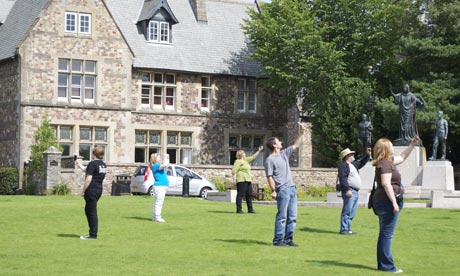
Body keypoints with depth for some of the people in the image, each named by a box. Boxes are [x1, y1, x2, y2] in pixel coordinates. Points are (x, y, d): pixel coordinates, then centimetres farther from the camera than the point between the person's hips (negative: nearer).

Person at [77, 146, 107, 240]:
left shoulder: (92, 164, -12)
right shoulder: (103, 165, 14)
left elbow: (88, 179, -16)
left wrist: (83, 191, -9)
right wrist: (81, 166, 36)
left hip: (92, 190, -9)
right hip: (99, 189, 9)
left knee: (92, 212, -4)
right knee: (88, 210, 18)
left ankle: (93, 235, 0)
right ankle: (92, 232, 18)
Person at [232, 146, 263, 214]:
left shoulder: (246, 160, 20)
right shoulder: (238, 162, -5)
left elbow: (253, 157, 26)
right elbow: (234, 171, -11)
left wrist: (259, 151, 20)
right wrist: (235, 179, -17)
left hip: (248, 180, 9)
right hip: (241, 180, -9)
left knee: (249, 195, 9)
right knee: (240, 194, -8)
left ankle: (250, 209, 12)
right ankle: (239, 209, -6)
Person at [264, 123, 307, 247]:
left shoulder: (284, 154, 17)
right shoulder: (270, 159, -6)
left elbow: (296, 145, 26)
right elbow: (269, 176, -11)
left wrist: (301, 133, 19)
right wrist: (273, 190, -18)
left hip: (292, 188, 8)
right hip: (282, 190, -8)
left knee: (292, 217, 7)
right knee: (282, 216, -7)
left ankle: (288, 239, 12)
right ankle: (278, 240, -3)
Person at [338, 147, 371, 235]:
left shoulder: (353, 164, 21)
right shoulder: (343, 165, -8)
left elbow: (361, 163, 37)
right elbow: (342, 178, -18)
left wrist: (367, 155, 24)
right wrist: (347, 190, -25)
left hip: (356, 192, 10)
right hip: (349, 191, -10)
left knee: (352, 212, 12)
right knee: (347, 211, -11)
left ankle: (347, 228, 17)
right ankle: (344, 229, -11)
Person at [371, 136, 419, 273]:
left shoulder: (388, 161, 17)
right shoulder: (385, 164, -14)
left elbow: (402, 158, 34)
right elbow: (386, 184, -22)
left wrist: (412, 145, 31)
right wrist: (394, 203, -24)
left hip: (383, 202, 11)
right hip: (387, 201, -11)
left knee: (384, 234, 13)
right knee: (387, 234, -9)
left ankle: (382, 264, 18)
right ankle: (387, 265, -7)